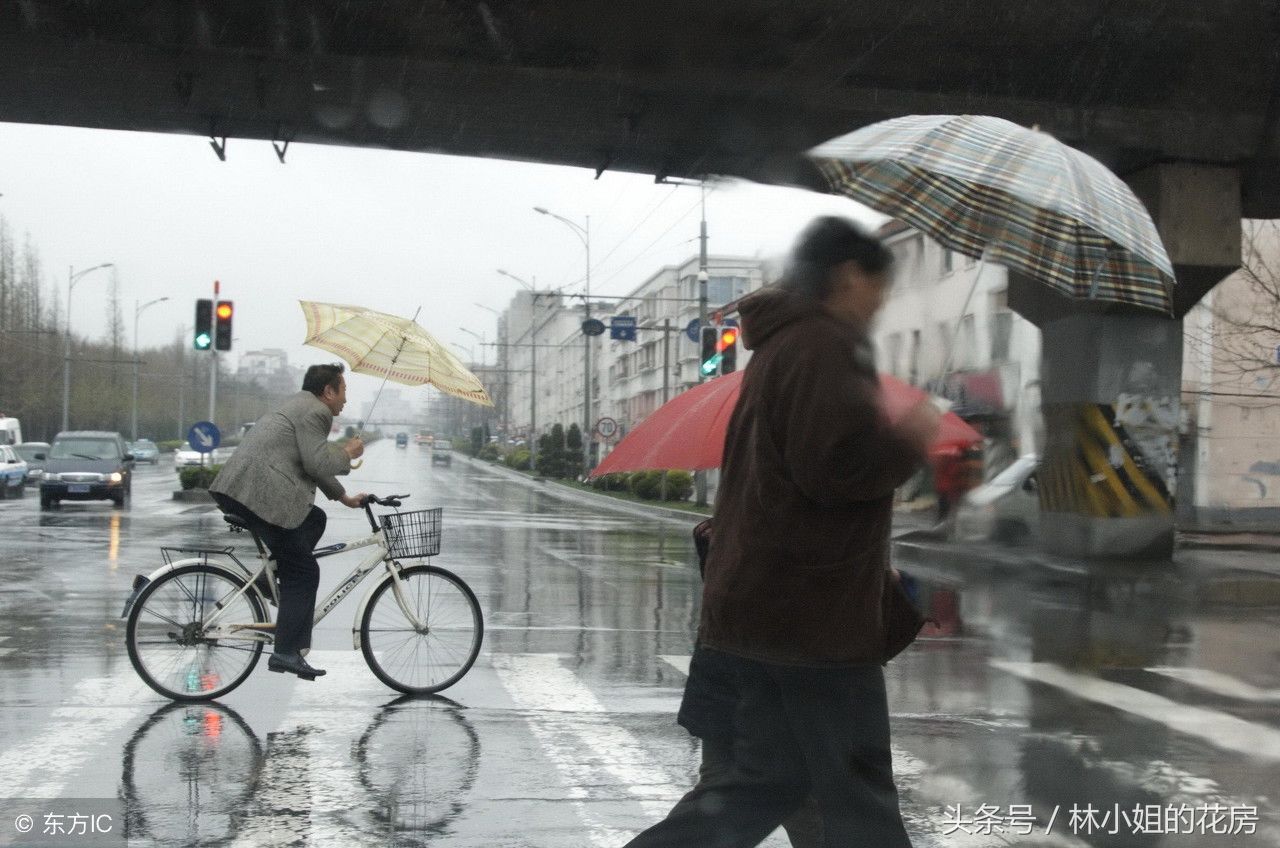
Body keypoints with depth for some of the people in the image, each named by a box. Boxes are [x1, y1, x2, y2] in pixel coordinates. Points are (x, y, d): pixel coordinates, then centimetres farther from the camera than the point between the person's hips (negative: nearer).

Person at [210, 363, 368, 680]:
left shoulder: (301, 406, 27)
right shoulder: (315, 412, -5)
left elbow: (312, 465, 34)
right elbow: (318, 463, -14)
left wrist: (345, 498, 36)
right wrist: (349, 452, 3)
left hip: (238, 487, 10)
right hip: (257, 493, -10)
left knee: (315, 519, 25)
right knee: (305, 572, -5)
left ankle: (276, 575, 16)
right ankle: (286, 653, -9)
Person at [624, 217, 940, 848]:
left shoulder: (780, 345, 19)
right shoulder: (826, 345, -14)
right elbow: (840, 463, -25)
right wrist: (910, 439, -8)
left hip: (751, 606, 10)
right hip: (812, 618, -10)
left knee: (753, 785, 14)